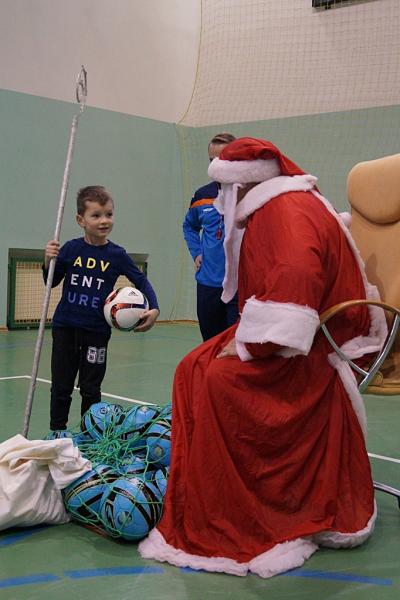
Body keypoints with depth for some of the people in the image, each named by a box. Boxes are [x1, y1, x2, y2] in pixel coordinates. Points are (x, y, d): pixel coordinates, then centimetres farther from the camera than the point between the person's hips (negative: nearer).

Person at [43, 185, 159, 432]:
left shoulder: (117, 255, -5)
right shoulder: (71, 249, -3)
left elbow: (142, 281, 1)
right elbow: (52, 282, 7)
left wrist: (154, 309, -12)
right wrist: (49, 260, -12)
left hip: (96, 330, -1)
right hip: (65, 327, 1)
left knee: (90, 389, 11)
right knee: (61, 387, 10)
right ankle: (57, 433, 25)